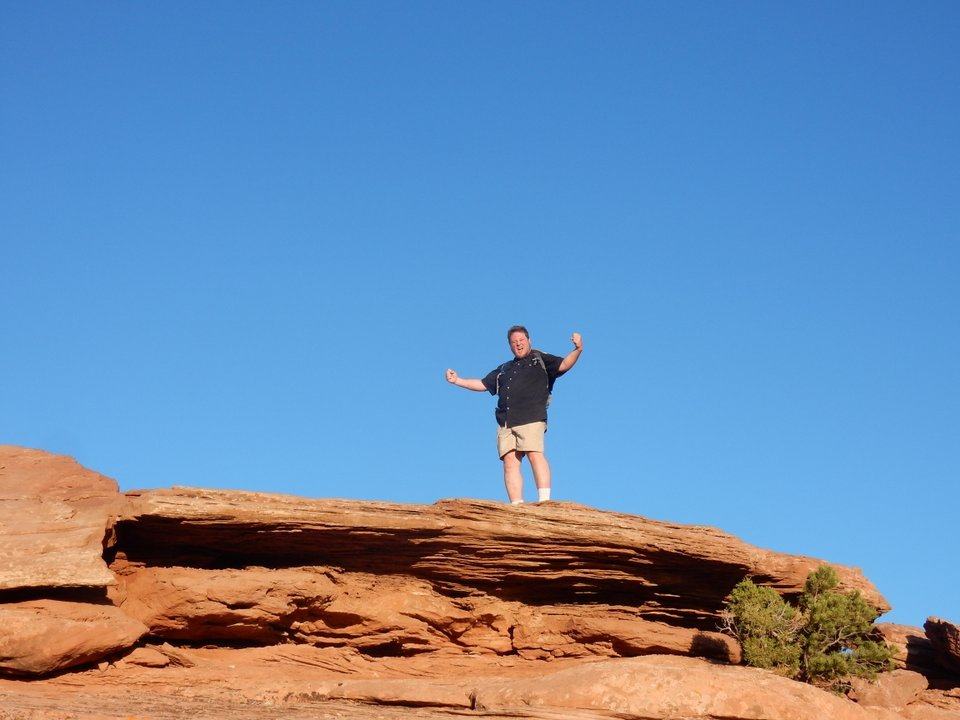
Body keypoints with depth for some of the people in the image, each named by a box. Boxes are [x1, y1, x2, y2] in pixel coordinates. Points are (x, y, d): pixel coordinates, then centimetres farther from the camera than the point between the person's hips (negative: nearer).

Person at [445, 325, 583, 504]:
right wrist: (457, 381, 29)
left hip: (531, 418, -5)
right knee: (510, 460, -7)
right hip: (505, 423, 5)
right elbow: (482, 384, 35)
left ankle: (544, 501, -25)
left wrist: (578, 350, -18)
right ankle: (517, 506, -12)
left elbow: (564, 365, 0)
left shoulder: (540, 360, 15)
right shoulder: (504, 369, 31)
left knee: (535, 454, -20)